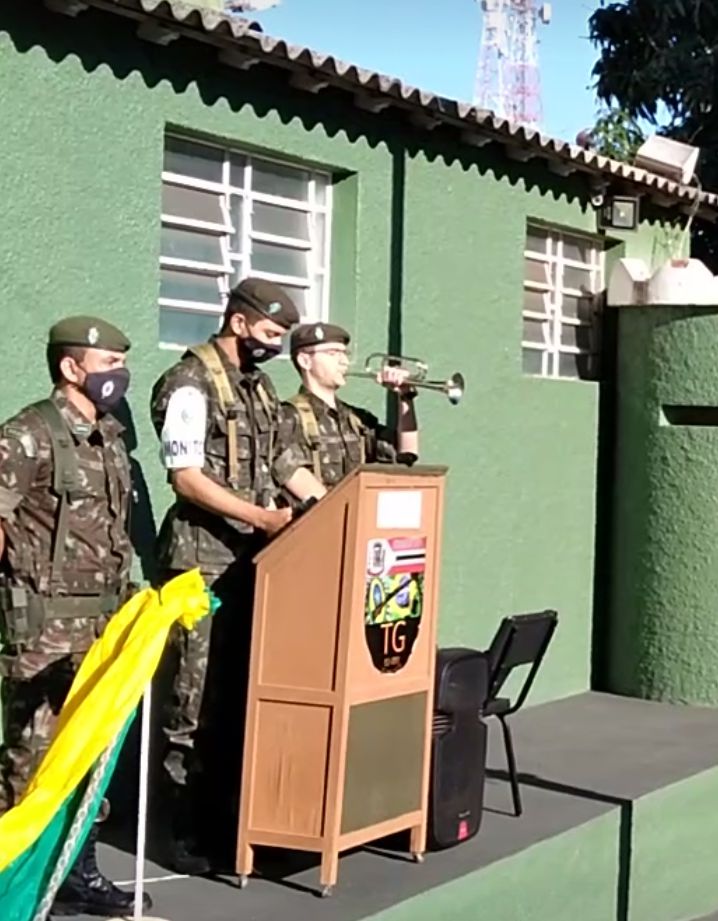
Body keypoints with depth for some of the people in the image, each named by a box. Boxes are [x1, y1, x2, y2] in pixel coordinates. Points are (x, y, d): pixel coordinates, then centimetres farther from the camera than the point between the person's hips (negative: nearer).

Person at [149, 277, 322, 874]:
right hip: (204, 561, -8)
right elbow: (186, 477, -15)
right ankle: (183, 834, 5)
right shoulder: (191, 383, -8)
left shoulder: (260, 387, 16)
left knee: (244, 692, 9)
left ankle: (228, 818, 18)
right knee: (198, 700, -4)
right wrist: (263, 516, -21)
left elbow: (283, 464, 20)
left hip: (252, 558, 8)